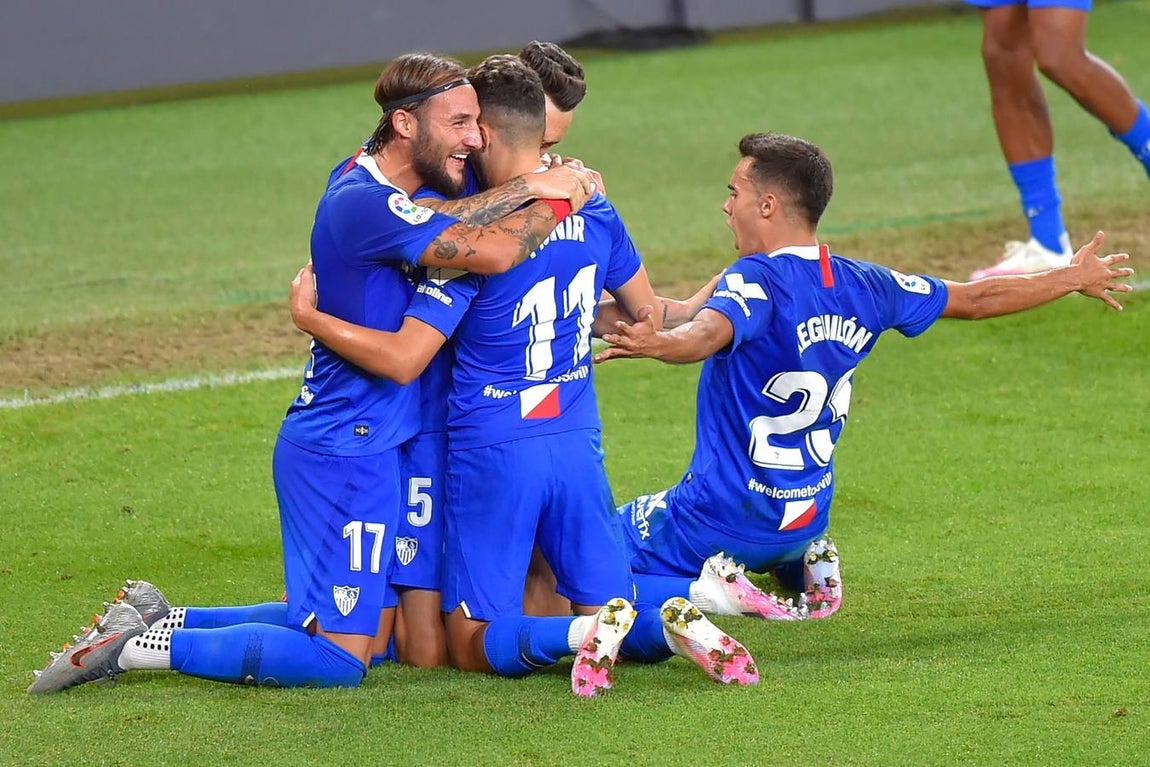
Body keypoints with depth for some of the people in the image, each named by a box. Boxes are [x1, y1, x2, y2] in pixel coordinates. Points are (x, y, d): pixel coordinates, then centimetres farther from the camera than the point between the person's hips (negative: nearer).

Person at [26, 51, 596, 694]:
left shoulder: (370, 174, 8)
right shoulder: (363, 203, -21)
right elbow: (493, 253, -26)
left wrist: (531, 185, -4)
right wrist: (558, 202, -10)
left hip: (364, 442, 10)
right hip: (345, 452, -10)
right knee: (339, 660, -6)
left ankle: (155, 620, 20)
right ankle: (140, 646, -1)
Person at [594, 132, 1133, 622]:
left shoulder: (757, 280, -20)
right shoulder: (862, 286, 2)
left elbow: (711, 333, -43)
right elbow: (976, 299, 14)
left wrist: (656, 344, -65)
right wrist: (1072, 278, 29)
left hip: (720, 518, -7)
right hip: (806, 518, 7)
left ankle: (704, 593, -19)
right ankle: (805, 564, 8)